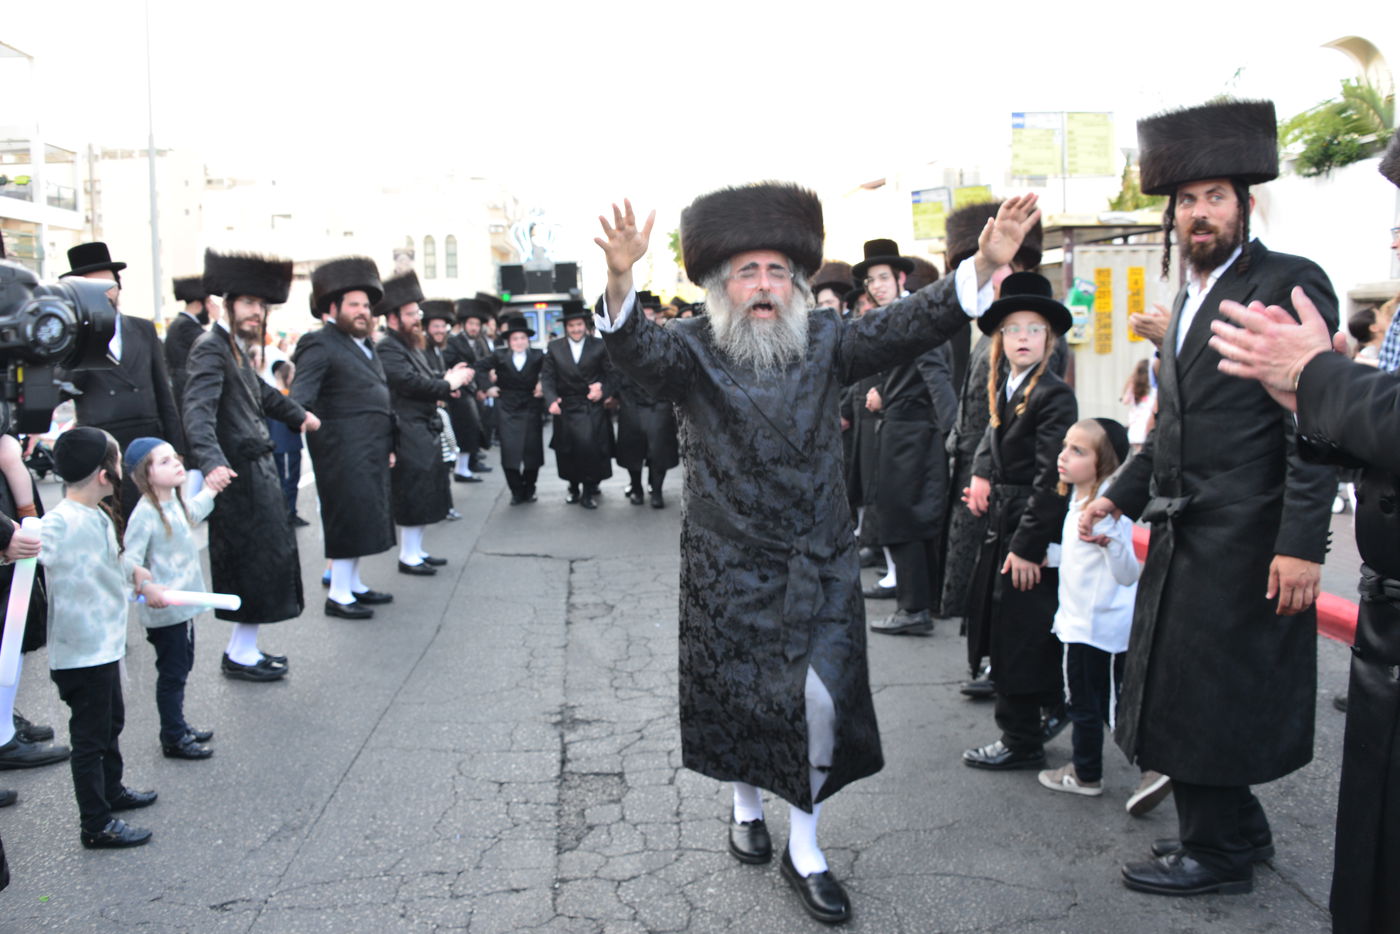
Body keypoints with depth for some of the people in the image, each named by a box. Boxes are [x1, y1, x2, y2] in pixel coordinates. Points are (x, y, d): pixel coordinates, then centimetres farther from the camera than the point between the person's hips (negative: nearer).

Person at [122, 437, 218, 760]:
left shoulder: (175, 502, 6)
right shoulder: (145, 514, -22)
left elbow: (192, 514, 30)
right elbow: (130, 560, -26)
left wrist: (209, 492, 40)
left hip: (183, 604, 9)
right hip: (164, 610, -9)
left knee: (182, 667, 19)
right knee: (172, 673, 2)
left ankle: (178, 726, 33)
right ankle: (173, 738, 14)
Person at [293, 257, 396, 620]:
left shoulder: (365, 345, 19)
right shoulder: (321, 345, -9)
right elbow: (301, 394, -20)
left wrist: (387, 446, 21)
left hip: (370, 450, 9)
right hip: (345, 450, -9)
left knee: (363, 517, 15)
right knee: (349, 515, -6)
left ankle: (354, 583, 26)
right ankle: (338, 595, 1)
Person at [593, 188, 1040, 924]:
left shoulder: (824, 341, 0)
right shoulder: (693, 350, -7)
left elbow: (903, 327, -13)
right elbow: (637, 351, -27)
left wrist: (983, 266, -28)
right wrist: (620, 282, -48)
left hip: (819, 564, 1)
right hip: (729, 570, -1)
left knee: (821, 701, -4)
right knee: (736, 696, 12)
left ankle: (804, 848, 18)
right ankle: (746, 806, 42)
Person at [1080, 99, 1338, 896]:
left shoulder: (1291, 285, -10)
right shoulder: (1189, 301, 16)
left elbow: (1315, 427, -16)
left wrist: (1302, 545, -20)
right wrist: (1122, 496, 14)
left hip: (1243, 545, -8)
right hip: (1181, 534, 8)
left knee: (1211, 697, 1)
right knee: (1181, 690, 15)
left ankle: (1218, 854, 20)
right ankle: (1237, 829, 33)